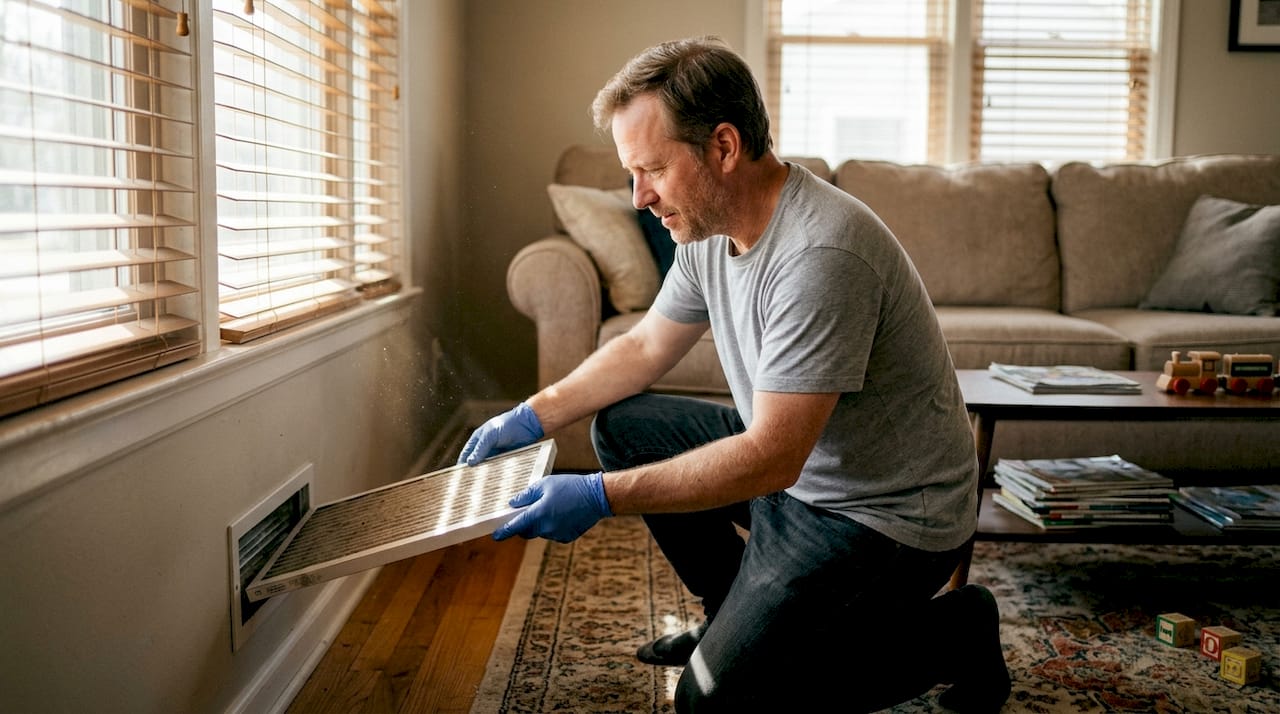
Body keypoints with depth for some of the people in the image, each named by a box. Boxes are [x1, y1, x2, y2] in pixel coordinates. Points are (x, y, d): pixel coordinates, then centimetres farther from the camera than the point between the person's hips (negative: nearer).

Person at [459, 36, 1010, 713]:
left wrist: (602, 497, -28)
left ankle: (954, 632, 5)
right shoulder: (710, 229, -2)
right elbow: (644, 347, 12)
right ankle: (733, 611, 20)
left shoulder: (820, 253, -31)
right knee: (621, 423, 7)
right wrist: (532, 417, 3)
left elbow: (772, 458, -30)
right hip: (798, 466, 9)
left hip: (887, 513, -8)